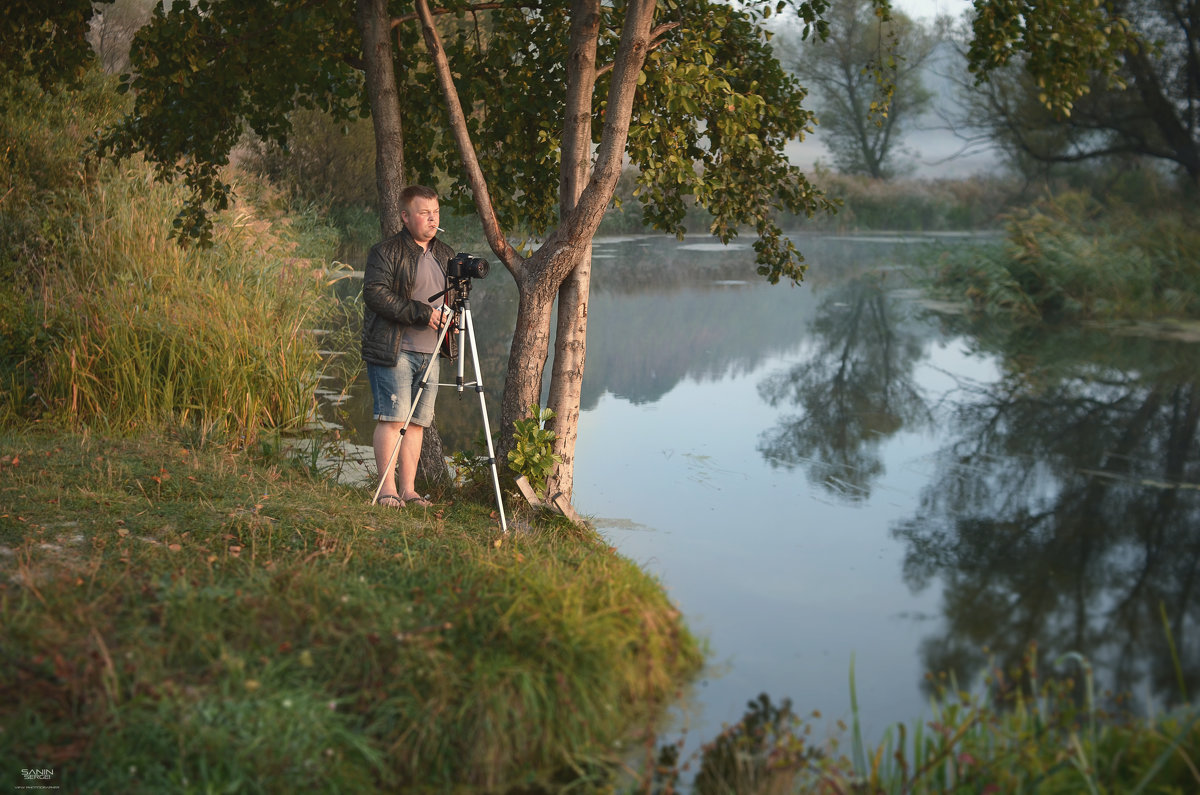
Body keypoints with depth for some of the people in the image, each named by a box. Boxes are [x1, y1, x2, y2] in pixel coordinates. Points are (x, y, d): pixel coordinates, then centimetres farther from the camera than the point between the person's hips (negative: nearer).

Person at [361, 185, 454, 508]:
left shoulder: (445, 255, 17)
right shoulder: (385, 252, -4)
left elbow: (455, 297, 28)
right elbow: (375, 293, -16)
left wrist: (450, 315, 4)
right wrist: (421, 313, -19)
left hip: (430, 351, 6)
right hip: (393, 349, -6)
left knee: (417, 420, 4)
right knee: (393, 417, -9)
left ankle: (408, 488, 8)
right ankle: (387, 488, -5)